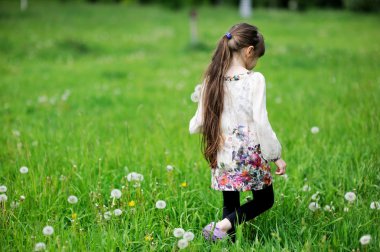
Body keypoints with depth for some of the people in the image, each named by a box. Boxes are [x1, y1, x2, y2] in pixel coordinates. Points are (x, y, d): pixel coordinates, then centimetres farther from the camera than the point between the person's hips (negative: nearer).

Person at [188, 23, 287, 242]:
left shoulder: (212, 80, 0)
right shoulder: (255, 80, -13)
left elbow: (199, 122, 5)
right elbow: (260, 122, -16)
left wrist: (193, 125, 29)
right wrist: (277, 156, -7)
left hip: (222, 156, 4)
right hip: (251, 156, -4)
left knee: (231, 205, 17)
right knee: (265, 200, 14)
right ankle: (225, 225, -9)